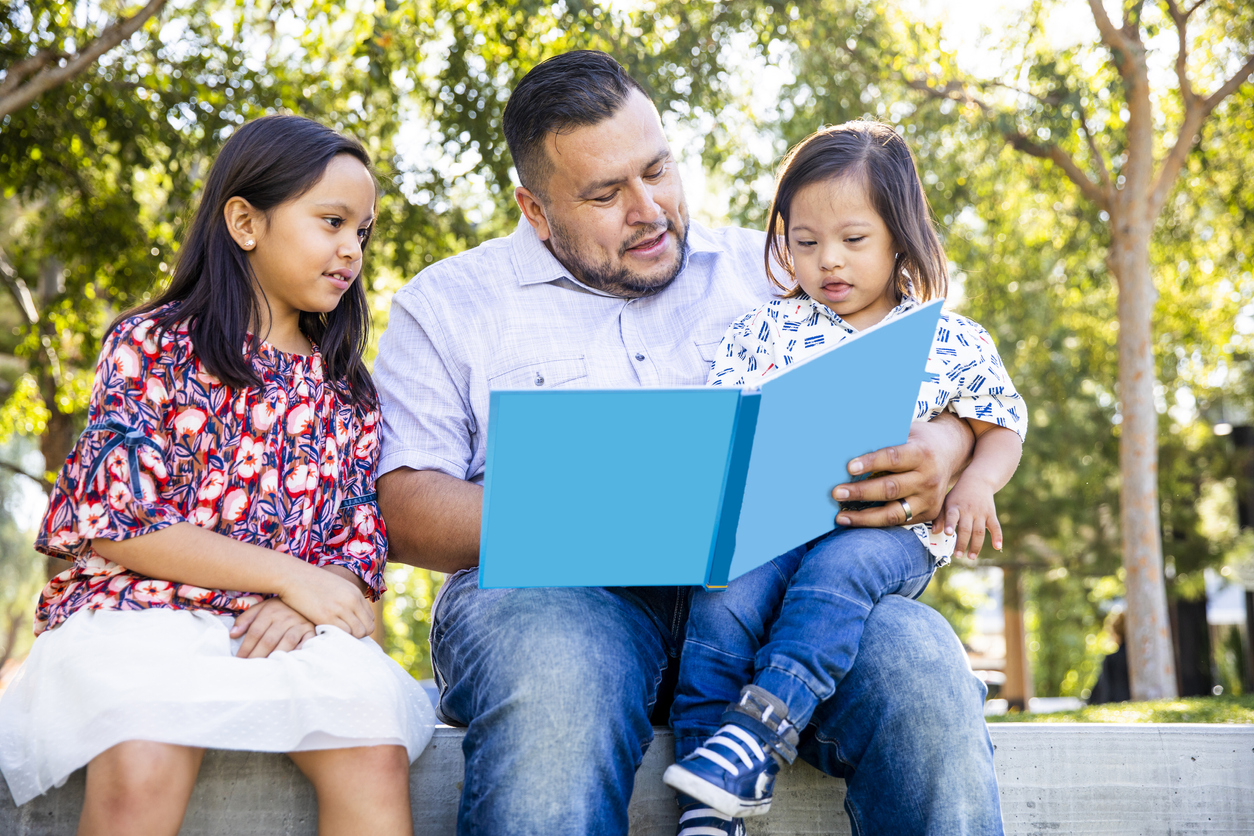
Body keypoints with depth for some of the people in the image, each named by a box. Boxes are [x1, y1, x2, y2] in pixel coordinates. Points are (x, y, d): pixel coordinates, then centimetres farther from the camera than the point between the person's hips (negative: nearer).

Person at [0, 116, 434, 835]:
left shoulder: (347, 390, 18)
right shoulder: (152, 345, 4)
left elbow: (361, 543, 12)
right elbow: (116, 522, -6)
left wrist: (304, 605, -11)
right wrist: (289, 574, -10)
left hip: (288, 628, 4)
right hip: (141, 609, -3)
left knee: (377, 754, -26)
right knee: (142, 771, -34)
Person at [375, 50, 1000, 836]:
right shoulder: (448, 306, 15)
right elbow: (403, 506, 4)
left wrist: (941, 450, -9)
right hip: (555, 591, -1)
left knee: (917, 660, -29)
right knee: (556, 686, -37)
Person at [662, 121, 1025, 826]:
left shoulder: (954, 342, 10)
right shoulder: (767, 328, 12)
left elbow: (1003, 425, 18)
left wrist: (976, 483, -3)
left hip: (890, 530, -1)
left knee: (841, 562, -36)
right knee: (727, 588, -29)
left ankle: (759, 731, -41)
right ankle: (709, 802, -25)